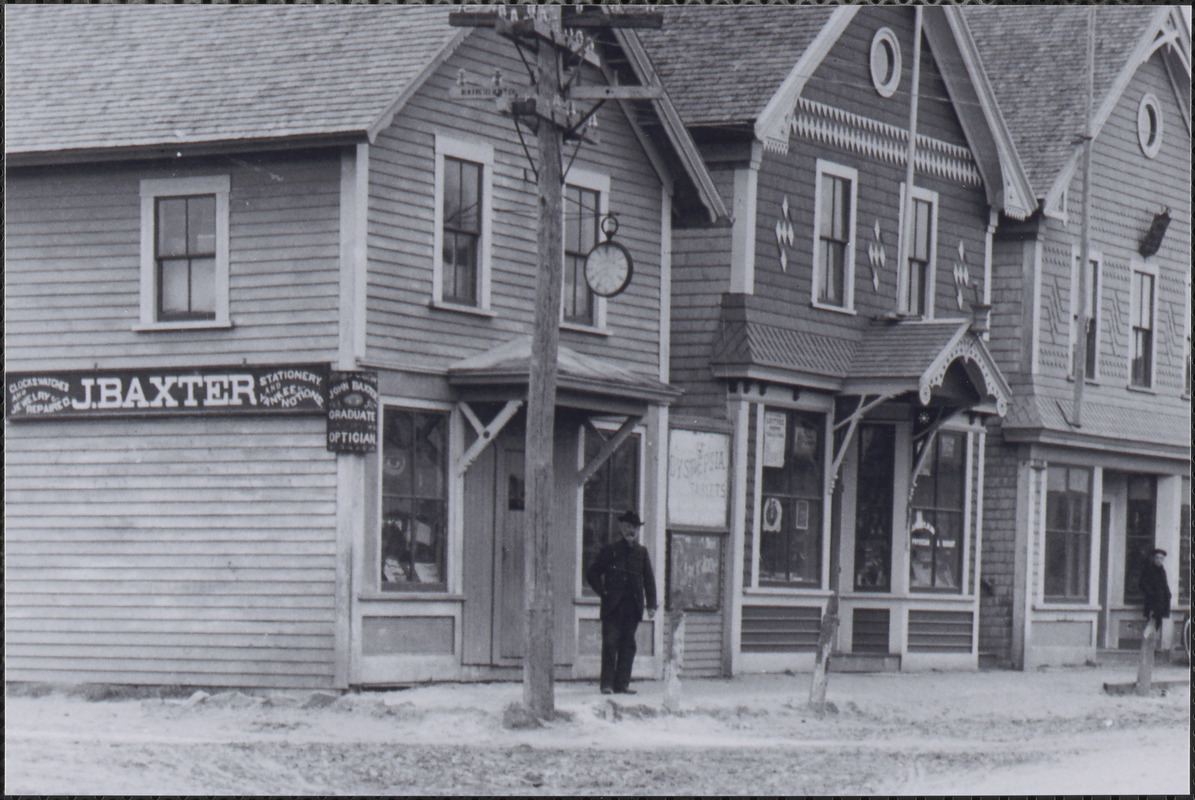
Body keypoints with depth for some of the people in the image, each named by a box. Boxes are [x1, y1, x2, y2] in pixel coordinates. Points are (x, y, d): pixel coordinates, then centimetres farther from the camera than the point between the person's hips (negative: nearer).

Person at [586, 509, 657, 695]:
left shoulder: (642, 552, 12)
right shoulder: (610, 550, 3)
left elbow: (649, 580, 12)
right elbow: (592, 573, 8)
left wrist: (651, 604, 5)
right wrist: (603, 592, -2)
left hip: (633, 608, 3)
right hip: (612, 607, -3)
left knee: (628, 646, 3)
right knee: (610, 644, -6)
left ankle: (622, 683, 8)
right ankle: (606, 683, -3)